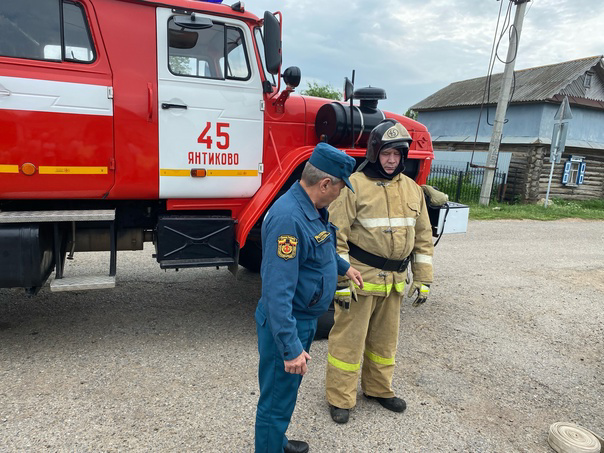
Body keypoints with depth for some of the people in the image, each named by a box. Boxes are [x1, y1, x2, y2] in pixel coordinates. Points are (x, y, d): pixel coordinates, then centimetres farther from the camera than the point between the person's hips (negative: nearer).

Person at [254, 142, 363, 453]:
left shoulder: (312, 208, 2)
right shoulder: (288, 218, -30)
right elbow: (277, 291, -32)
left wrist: (344, 267, 32)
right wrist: (291, 347, -29)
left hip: (304, 319, 10)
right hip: (286, 325, -10)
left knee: (286, 392, 28)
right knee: (277, 400, 9)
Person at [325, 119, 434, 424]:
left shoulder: (412, 189, 7)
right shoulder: (354, 186, -11)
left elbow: (423, 236, 12)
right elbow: (336, 236, -14)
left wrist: (423, 279, 9)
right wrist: (340, 281, -16)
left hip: (394, 281, 6)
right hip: (360, 277, -6)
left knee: (385, 339, 20)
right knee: (349, 339, 6)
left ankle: (378, 388, 40)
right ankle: (340, 398, 23)